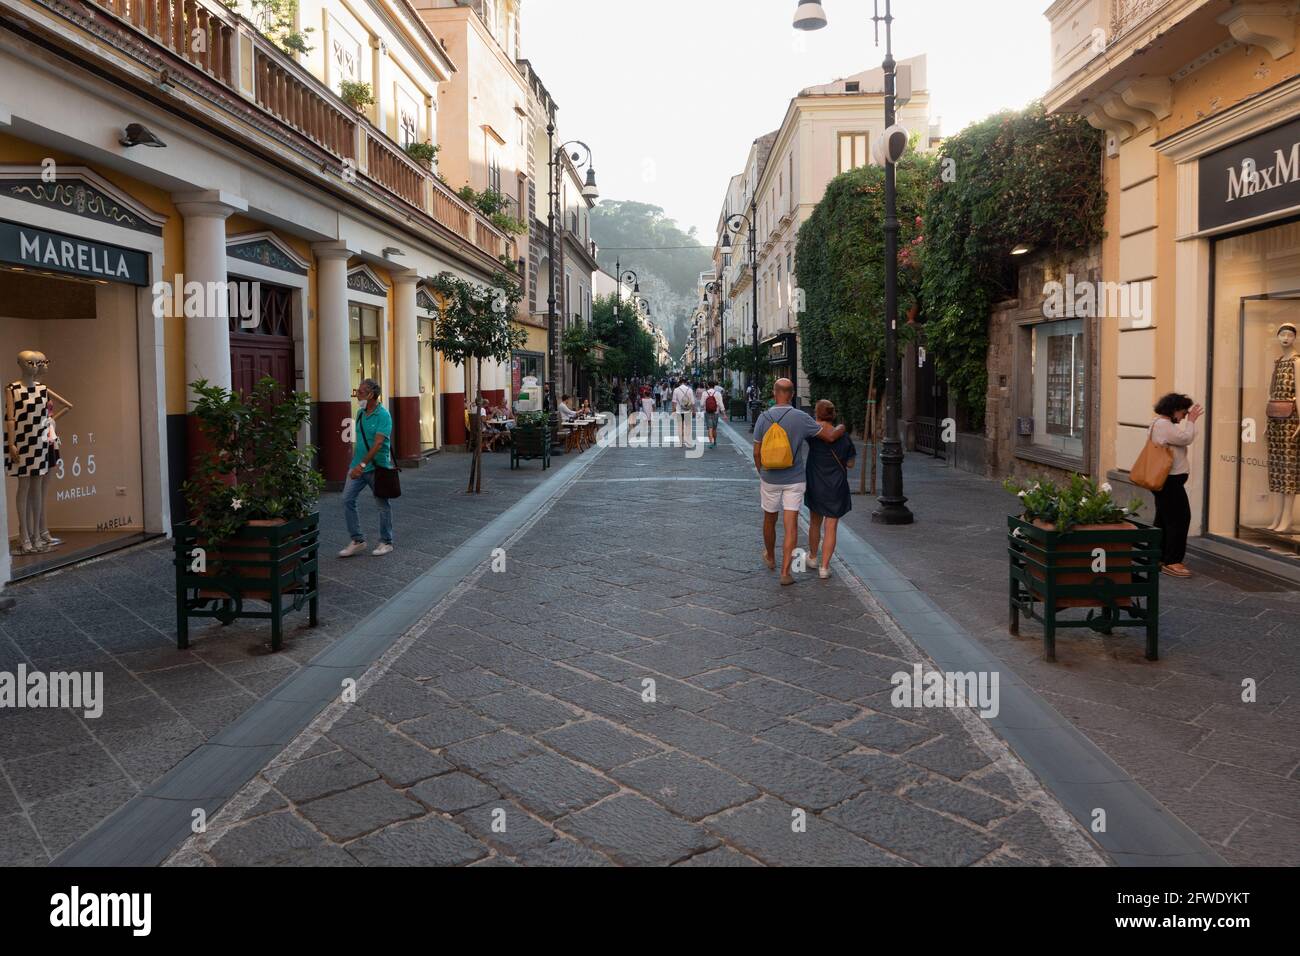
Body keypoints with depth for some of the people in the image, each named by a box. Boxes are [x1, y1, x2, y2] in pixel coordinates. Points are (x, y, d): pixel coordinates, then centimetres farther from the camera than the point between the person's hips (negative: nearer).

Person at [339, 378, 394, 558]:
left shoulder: (383, 415, -13)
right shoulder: (360, 413, 9)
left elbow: (378, 443, -22)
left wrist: (362, 464, -28)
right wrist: (354, 462, 16)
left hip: (377, 467, -7)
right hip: (358, 467, 7)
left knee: (383, 505, 5)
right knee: (347, 499, -1)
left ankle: (386, 542, 17)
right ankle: (358, 541, 7)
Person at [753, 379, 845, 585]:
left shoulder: (764, 418, -8)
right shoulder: (801, 418, -12)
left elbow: (757, 453, -2)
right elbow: (831, 436, -8)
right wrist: (841, 428, 15)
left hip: (770, 479, 1)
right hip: (795, 479, -1)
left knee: (769, 520, 21)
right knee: (791, 524, 1)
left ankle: (770, 557, 42)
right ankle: (785, 572, -5)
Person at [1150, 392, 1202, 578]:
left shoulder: (1159, 424, 17)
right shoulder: (1164, 425, -16)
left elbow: (1180, 439, 18)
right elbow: (1187, 438, -19)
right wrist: (1191, 421, -9)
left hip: (1163, 481, 12)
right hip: (1170, 482, -12)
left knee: (1163, 519, 14)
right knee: (1180, 519, -9)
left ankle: (1157, 558, 19)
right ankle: (1172, 561, -7)